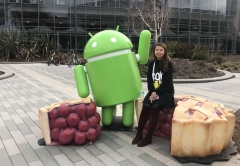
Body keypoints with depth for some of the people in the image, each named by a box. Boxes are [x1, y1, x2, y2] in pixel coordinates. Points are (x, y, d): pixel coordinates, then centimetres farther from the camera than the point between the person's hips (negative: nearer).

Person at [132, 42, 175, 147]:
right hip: (153, 91, 4)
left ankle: (148, 138, -19)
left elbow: (167, 82, -11)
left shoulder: (169, 64, -4)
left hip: (166, 92, -4)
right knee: (146, 106, -21)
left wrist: (157, 93, -18)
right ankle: (139, 135, -13)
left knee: (155, 107, -26)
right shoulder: (151, 64, 10)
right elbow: (149, 80, 7)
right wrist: (152, 92, -10)